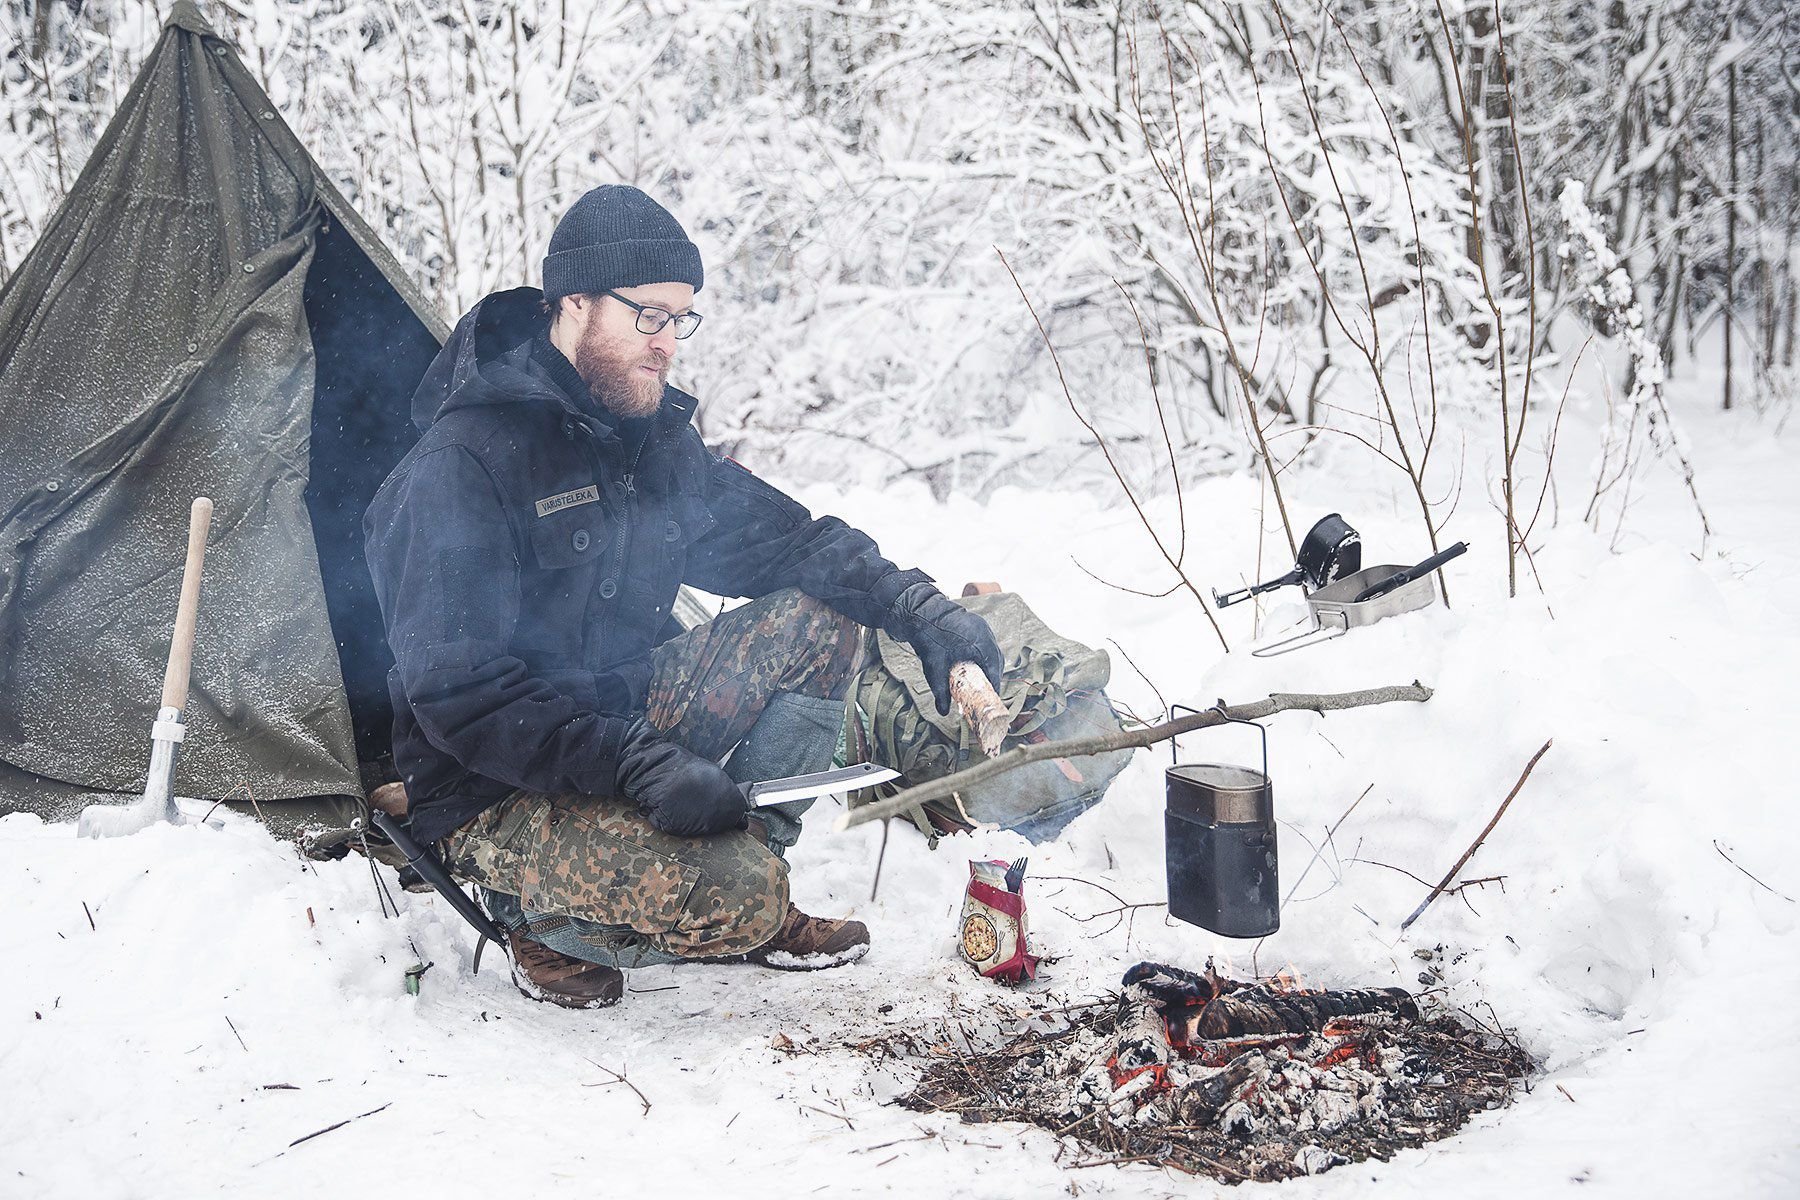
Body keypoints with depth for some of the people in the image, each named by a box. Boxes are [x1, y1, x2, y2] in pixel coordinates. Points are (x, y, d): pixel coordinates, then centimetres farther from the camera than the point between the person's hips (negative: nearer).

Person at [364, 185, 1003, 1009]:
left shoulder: (649, 431, 4)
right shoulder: (463, 467, -21)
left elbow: (777, 539, 9)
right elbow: (457, 694, -26)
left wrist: (918, 608, -7)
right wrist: (640, 765, -32)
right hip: (497, 792, -8)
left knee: (818, 618, -7)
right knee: (735, 892, -30)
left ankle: (738, 905, 1)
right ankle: (550, 921, 1)